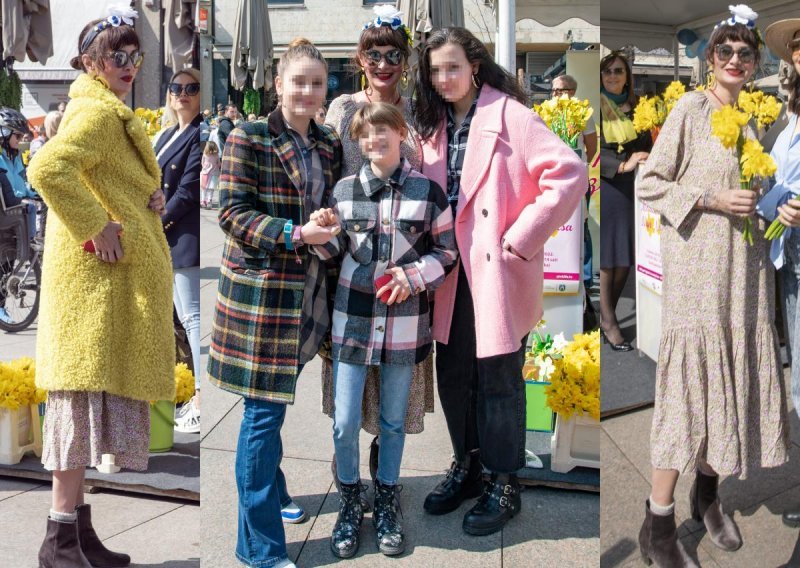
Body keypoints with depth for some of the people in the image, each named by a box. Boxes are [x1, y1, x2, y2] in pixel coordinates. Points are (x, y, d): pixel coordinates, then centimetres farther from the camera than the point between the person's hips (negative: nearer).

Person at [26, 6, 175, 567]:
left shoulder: (110, 111, 23)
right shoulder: (97, 111, -11)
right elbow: (47, 168, -27)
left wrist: (152, 195, 10)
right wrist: (96, 227, -21)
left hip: (118, 277, 11)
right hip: (98, 275, -11)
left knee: (93, 398, 11)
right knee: (88, 389, -10)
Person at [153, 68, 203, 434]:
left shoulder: (199, 134, -10)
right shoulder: (169, 134, 18)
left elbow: (188, 191, -16)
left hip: (186, 237, -10)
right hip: (169, 239, 10)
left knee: (193, 317, -9)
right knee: (186, 317, 13)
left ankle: (201, 404, -6)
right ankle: (197, 395, 22)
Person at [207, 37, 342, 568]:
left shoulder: (330, 144, 11)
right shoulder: (248, 138, -8)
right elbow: (232, 212, -13)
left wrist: (333, 227, -3)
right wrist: (295, 235, -24)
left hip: (309, 290, 6)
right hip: (261, 286, -6)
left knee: (274, 405, 19)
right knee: (264, 413, -3)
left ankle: (269, 496, 38)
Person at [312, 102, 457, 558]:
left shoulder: (429, 192, -4)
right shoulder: (345, 189, 0)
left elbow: (448, 253, 2)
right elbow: (335, 251, 9)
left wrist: (414, 276, -15)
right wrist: (324, 233, -13)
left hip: (404, 326, -1)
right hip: (352, 322, 1)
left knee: (394, 422, 13)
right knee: (345, 424, 3)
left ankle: (386, 507, 33)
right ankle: (350, 505, 26)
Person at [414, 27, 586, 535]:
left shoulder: (509, 115, -10)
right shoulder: (434, 126, 11)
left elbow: (570, 174, -18)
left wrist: (521, 238, -18)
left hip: (499, 272, -6)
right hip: (453, 272, 6)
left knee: (498, 380, 3)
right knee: (453, 375, 14)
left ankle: (504, 485, 20)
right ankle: (467, 465, 33)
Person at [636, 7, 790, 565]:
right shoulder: (690, 108, -5)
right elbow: (650, 184, -9)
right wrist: (712, 200, -17)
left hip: (746, 267, 7)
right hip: (698, 266, -6)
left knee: (735, 375, 9)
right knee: (692, 378, -7)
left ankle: (708, 493, 28)